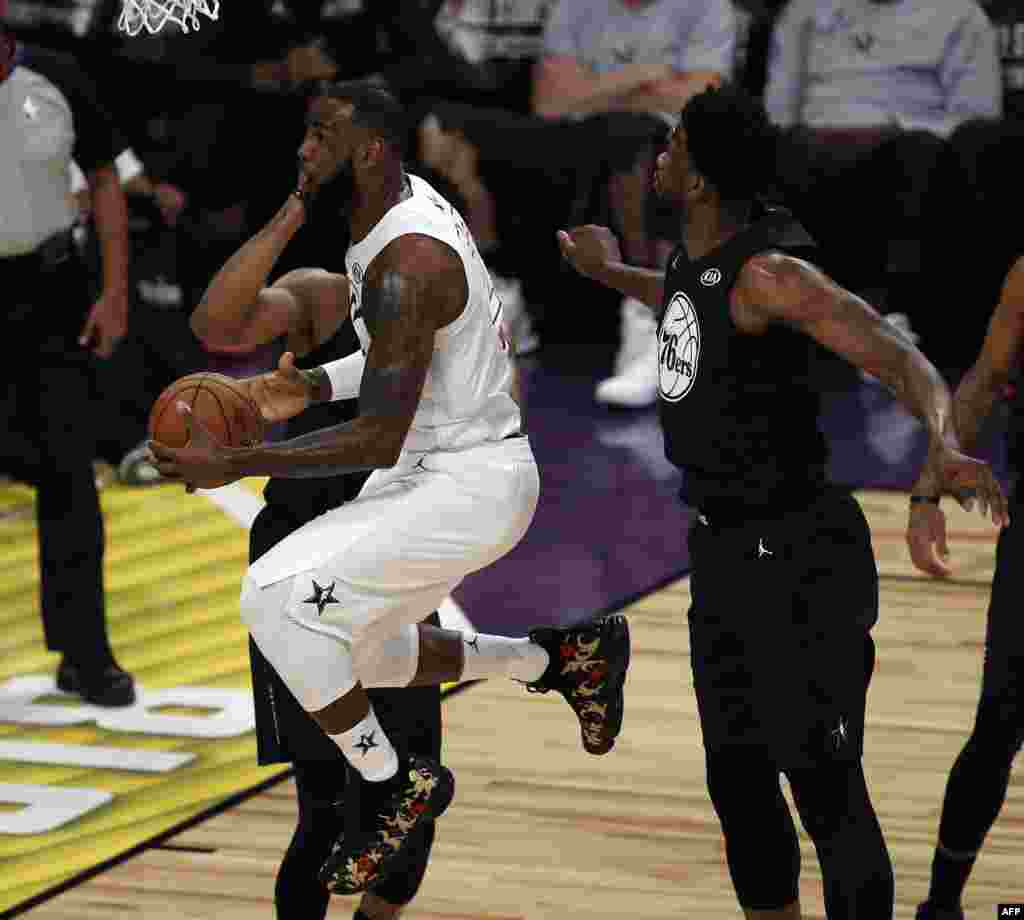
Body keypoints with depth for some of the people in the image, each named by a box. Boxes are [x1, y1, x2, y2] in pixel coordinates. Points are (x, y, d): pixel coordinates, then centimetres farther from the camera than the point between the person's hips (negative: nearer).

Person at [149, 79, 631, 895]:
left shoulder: (406, 265, -26)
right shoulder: (402, 203, 4)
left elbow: (380, 440, -28)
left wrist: (238, 462, -28)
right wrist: (315, 386, 3)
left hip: (470, 487, -10)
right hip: (435, 468, 10)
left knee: (277, 596, -20)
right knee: (364, 655, 19)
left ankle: (394, 785, -4)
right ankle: (561, 656, 32)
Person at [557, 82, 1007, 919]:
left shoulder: (770, 268, -23)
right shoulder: (703, 250, 6)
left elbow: (900, 359, -34)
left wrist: (943, 448, -55)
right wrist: (611, 274, 50)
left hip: (800, 564, -9)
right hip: (728, 554, 9)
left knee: (825, 789, -4)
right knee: (738, 782, 14)